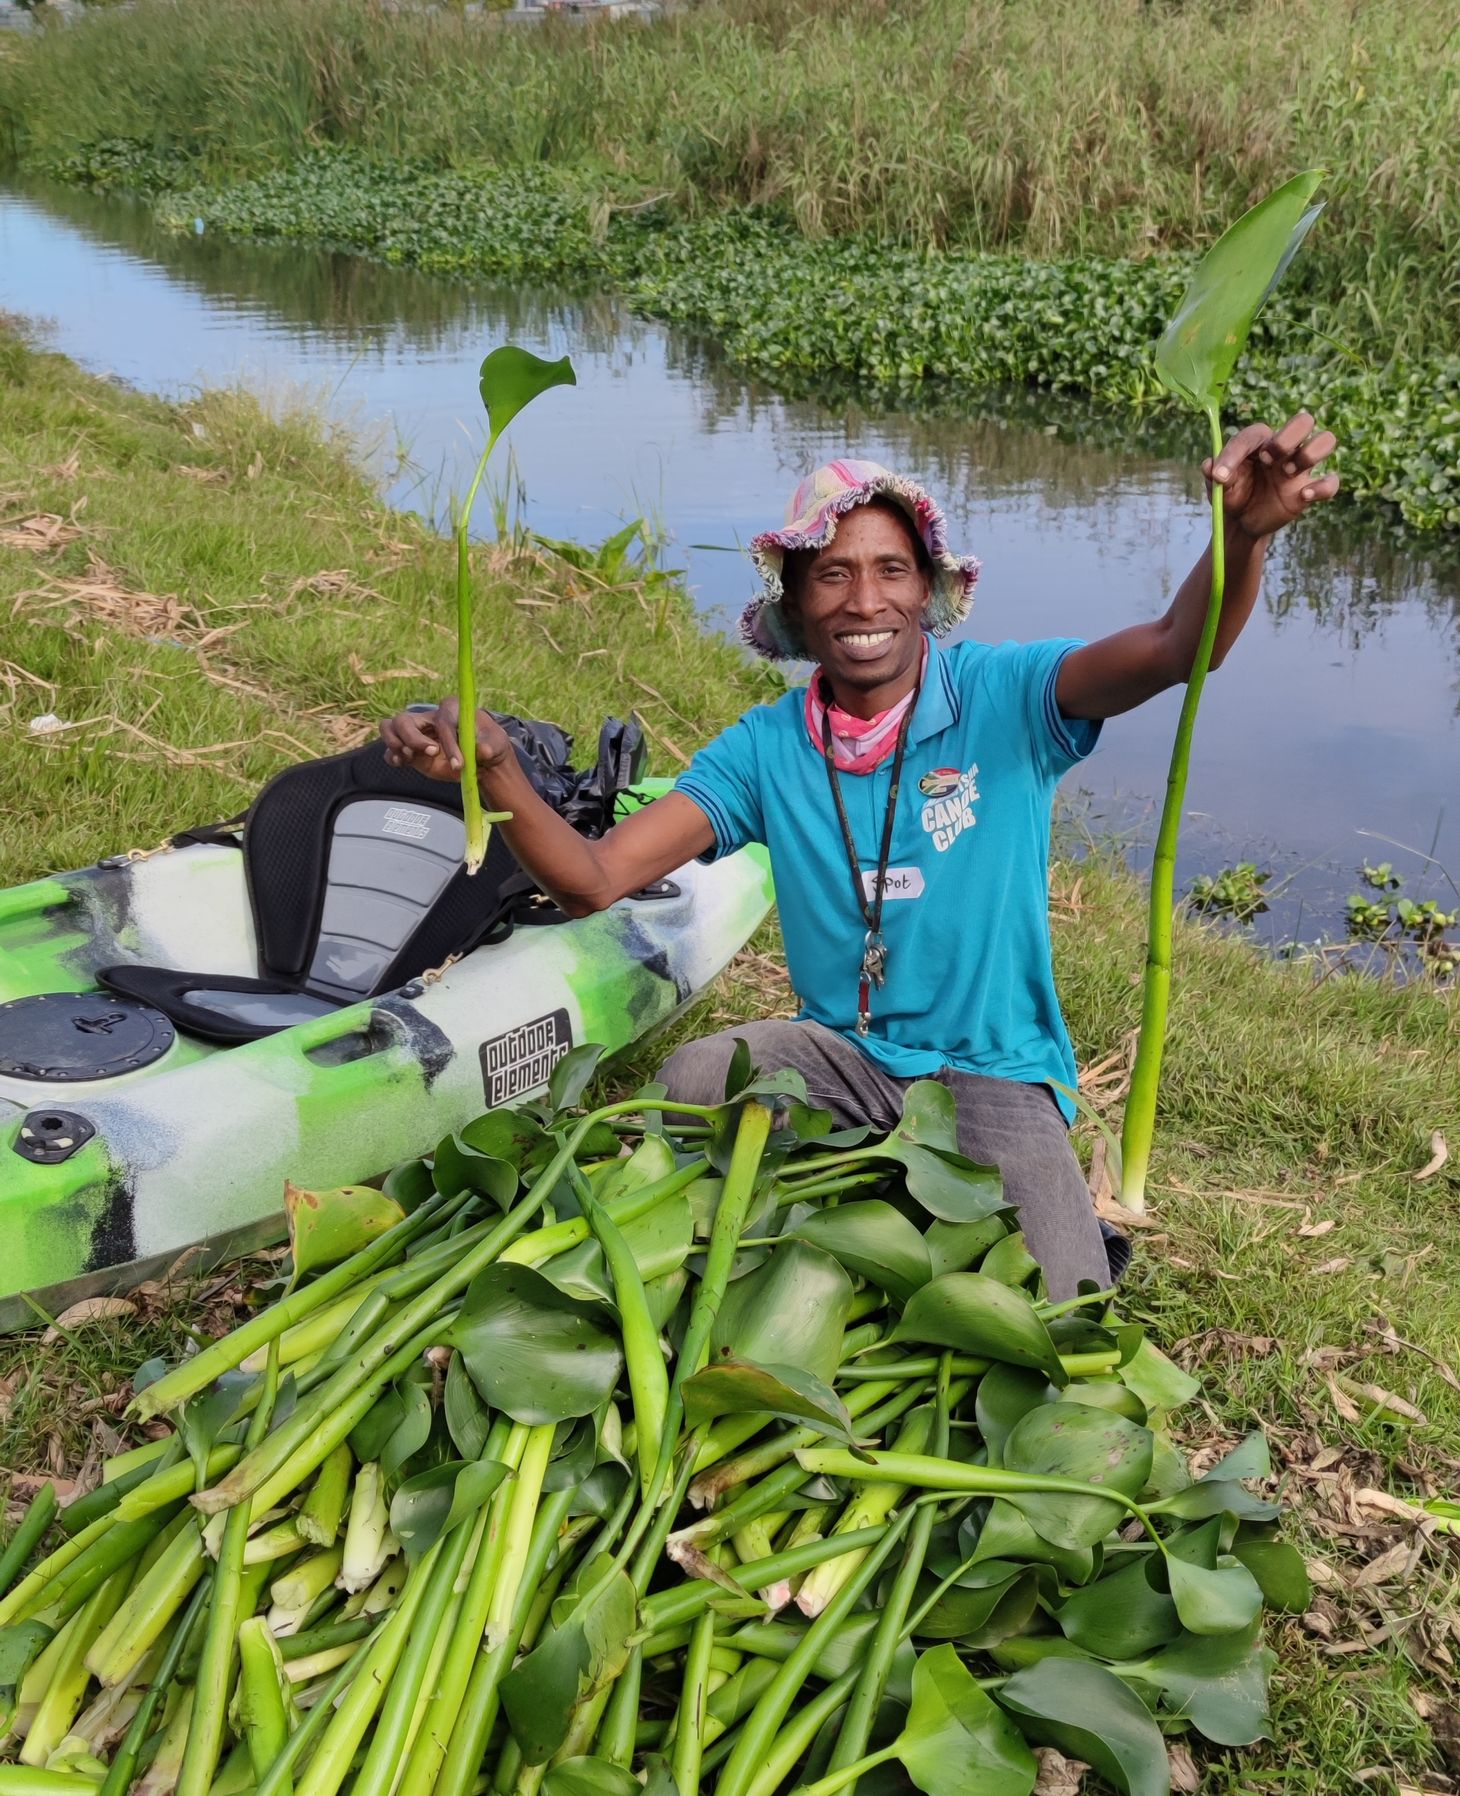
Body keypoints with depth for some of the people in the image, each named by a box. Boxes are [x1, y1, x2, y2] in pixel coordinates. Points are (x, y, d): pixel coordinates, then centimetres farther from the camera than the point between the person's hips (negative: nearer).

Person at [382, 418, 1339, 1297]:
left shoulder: (1002, 698, -10)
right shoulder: (766, 748, -3)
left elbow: (1173, 649, -27)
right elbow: (594, 879, -10)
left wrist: (1244, 537, -49)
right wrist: (498, 775, -31)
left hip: (996, 1069, -2)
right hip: (842, 1052, 2)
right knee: (693, 1079, -29)